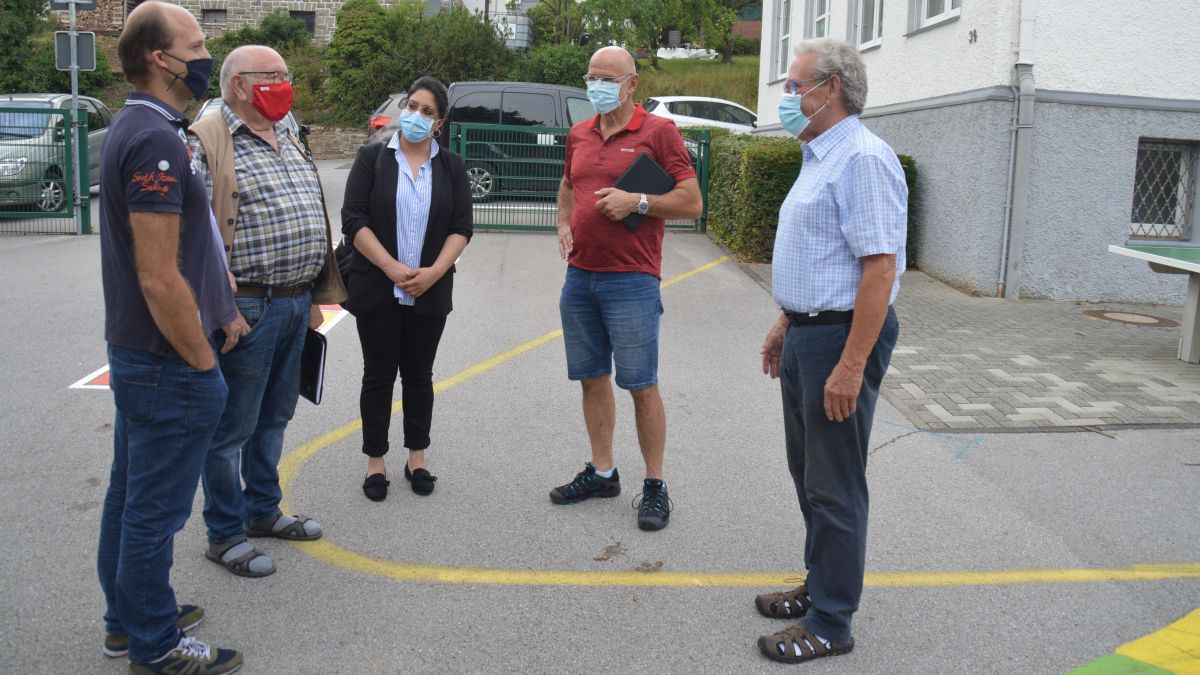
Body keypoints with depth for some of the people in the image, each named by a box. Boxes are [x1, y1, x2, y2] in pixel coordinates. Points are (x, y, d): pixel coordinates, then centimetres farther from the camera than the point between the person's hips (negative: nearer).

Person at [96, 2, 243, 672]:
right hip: (168, 364, -10)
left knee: (130, 492, 20)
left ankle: (128, 618, 36)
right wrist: (204, 364, -16)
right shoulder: (156, 139, -22)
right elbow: (159, 279, -25)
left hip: (136, 354, 10)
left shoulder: (138, 127, 11)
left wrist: (220, 308, 19)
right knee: (155, 510, 4)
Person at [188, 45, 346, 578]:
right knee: (233, 427, 4)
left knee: (274, 416, 19)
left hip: (296, 302, 8)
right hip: (247, 308, -8)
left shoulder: (288, 142, 16)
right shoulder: (206, 144, -10)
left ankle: (263, 509, 35)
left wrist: (315, 297, 17)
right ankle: (224, 535, 18)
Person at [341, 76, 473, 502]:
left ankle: (416, 458, 22)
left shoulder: (452, 167, 6)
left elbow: (461, 227, 1)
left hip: (429, 292, 2)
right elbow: (354, 220, -7)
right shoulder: (372, 158, 1)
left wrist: (433, 272, -14)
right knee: (379, 376, 5)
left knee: (419, 376, 11)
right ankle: (375, 461, 16)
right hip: (377, 289, -2)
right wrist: (392, 268, -17)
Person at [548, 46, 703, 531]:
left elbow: (692, 202, -7)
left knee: (641, 385, -3)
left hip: (631, 281, -6)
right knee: (592, 379, 12)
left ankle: (654, 486, 9)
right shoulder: (579, 135, 13)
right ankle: (601, 472, 25)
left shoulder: (658, 132, -4)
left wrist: (637, 202, -17)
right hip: (579, 277, 6)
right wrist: (564, 226, 9)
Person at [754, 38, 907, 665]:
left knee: (834, 486, 0)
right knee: (808, 471, 19)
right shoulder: (820, 157, 15)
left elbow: (880, 267, -24)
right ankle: (820, 587, 35)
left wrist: (851, 366, -26)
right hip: (805, 335, 10)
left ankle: (830, 624, 13)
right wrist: (786, 324, 22)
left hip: (841, 338, -10)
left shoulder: (863, 159, -18)